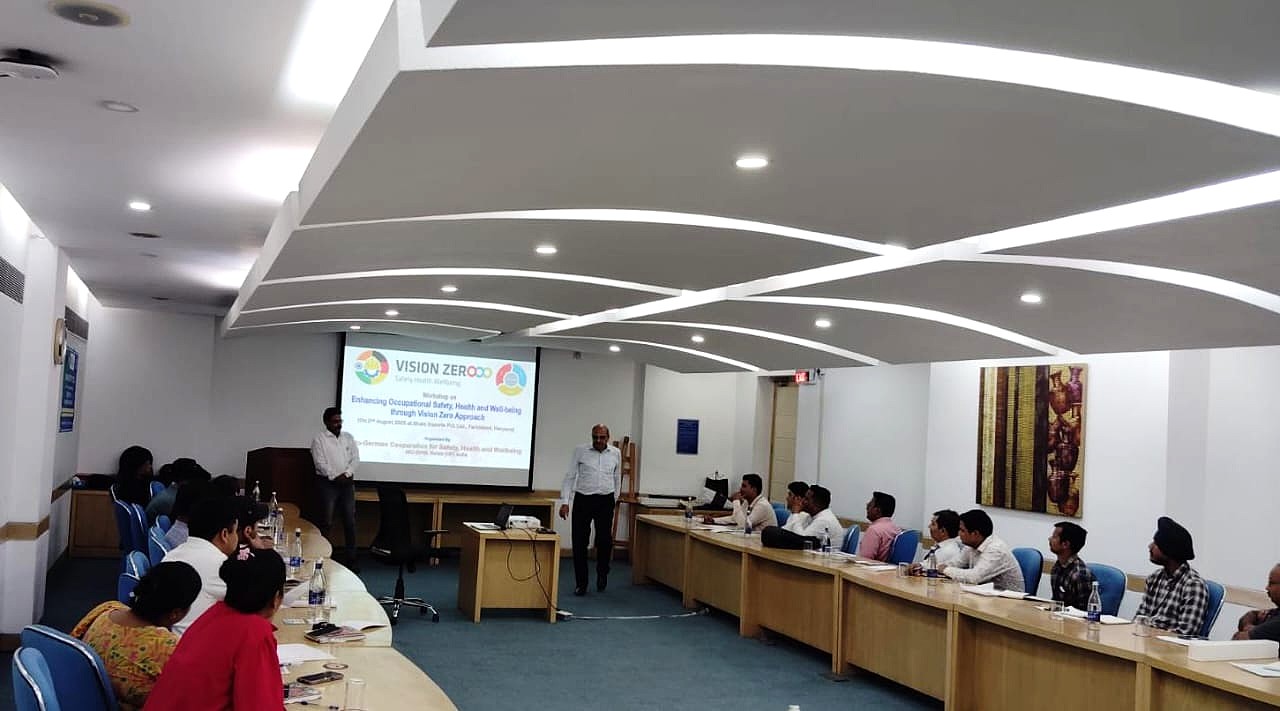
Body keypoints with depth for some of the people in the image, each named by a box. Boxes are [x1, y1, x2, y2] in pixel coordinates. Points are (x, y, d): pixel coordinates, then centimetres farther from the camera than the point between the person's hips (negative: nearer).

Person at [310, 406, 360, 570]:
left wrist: (346, 474, -9)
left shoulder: (348, 437, 13)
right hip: (327, 483, -4)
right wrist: (335, 477, -14)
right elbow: (320, 463, -9)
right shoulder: (319, 439, -1)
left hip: (347, 482, 4)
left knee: (350, 521, 2)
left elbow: (355, 458, 6)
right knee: (326, 522, -5)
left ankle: (351, 559, 5)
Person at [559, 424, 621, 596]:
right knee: (579, 543, -1)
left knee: (605, 541, 3)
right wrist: (564, 502, -6)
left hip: (605, 501, 1)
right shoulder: (580, 450, -2)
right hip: (583, 499, -1)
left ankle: (602, 574, 30)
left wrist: (613, 500, 19)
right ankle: (580, 583, 10)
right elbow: (570, 476, 0)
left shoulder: (615, 453, 4)